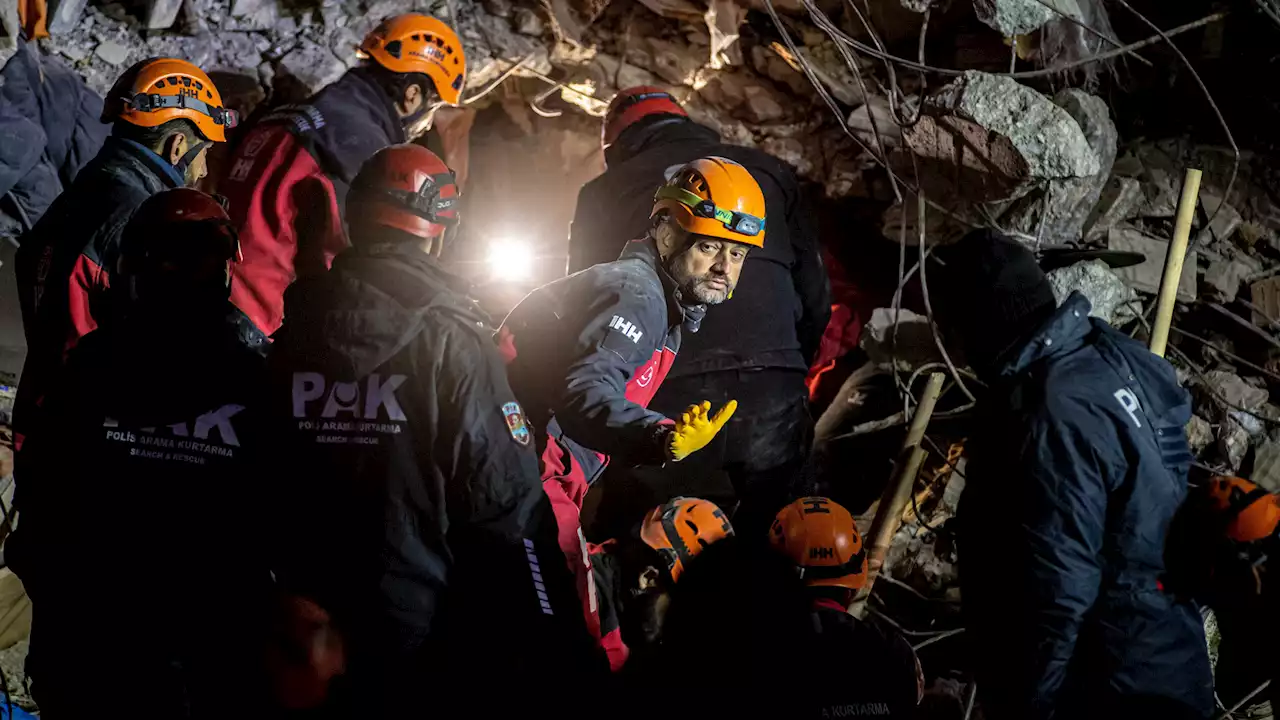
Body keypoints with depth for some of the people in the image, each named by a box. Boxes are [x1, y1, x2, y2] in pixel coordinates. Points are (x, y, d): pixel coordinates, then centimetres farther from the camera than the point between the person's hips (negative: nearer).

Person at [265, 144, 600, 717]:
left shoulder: (295, 328, 1)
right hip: (426, 644, -4)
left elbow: (271, 482, 8)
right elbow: (506, 506, -17)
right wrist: (560, 651, -13)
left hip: (312, 632, 4)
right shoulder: (451, 337, -13)